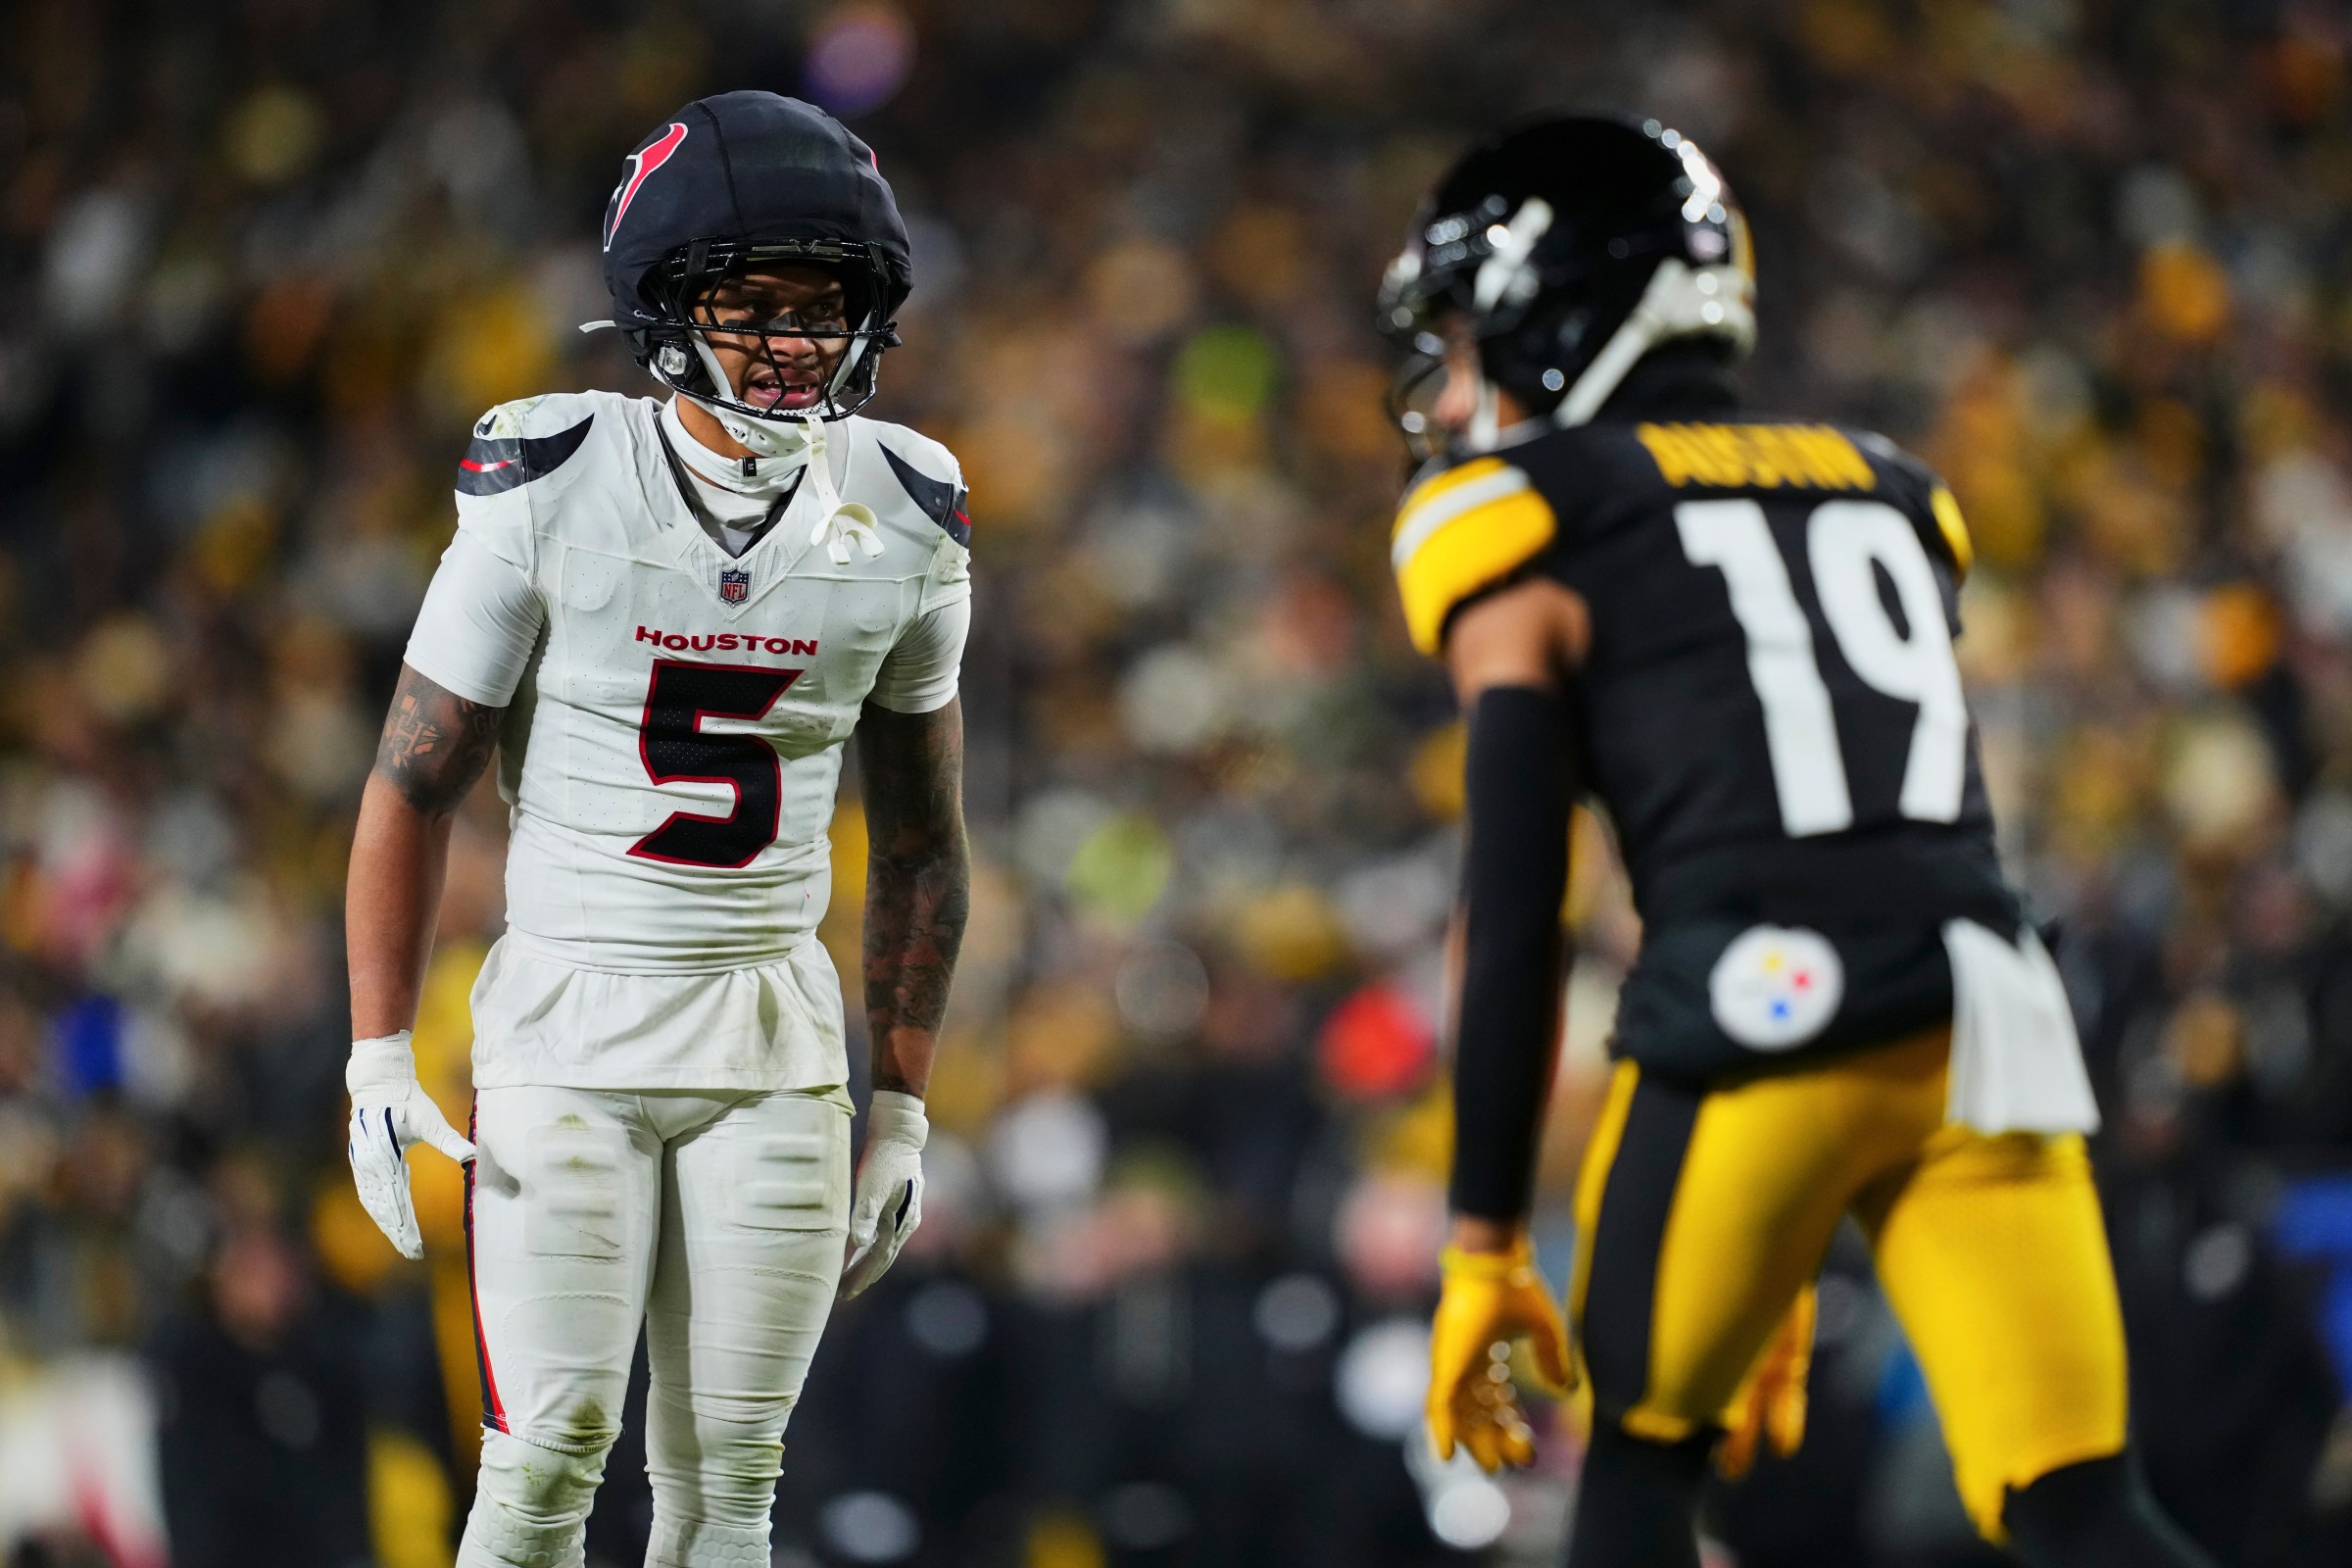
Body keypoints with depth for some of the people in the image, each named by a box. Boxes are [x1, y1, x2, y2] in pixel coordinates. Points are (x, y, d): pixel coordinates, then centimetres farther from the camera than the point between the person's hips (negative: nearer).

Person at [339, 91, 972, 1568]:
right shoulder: (551, 493, -10)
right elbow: (414, 788, -3)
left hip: (774, 1027, 3)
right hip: (570, 1015, -3)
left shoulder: (907, 529, 1)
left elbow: (920, 842, 12)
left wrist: (903, 1104, 12)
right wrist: (379, 1055, -6)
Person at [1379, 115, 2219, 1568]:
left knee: (1643, 1450, 17)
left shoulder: (1528, 532, 10)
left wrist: (1484, 1251, 7)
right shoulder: (1884, 491, 28)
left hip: (1765, 1010, -4)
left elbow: (1516, 919, 3)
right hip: (1989, 1013, 4)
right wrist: (1790, 1261, 34)